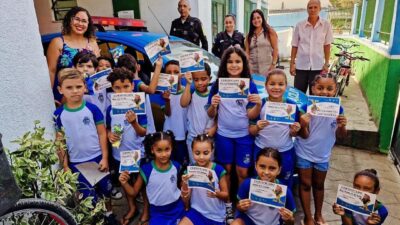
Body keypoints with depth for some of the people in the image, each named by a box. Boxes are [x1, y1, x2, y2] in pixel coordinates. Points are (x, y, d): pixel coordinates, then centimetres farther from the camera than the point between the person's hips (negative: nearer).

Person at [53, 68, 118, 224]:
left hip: (97, 158, 0)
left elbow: (102, 134, -4)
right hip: (76, 163, 0)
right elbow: (60, 141, 1)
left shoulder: (92, 109, -8)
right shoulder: (59, 114, -5)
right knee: (88, 195, 11)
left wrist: (105, 158, -7)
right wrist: (64, 165, 0)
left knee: (105, 188, 17)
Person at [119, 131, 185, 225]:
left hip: (177, 208, 2)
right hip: (158, 212, -1)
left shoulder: (176, 166, -10)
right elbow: (134, 192, -6)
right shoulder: (146, 169, -15)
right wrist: (124, 183, -21)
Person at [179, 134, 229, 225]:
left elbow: (226, 194, -4)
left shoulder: (219, 170, -13)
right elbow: (186, 201, -5)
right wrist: (185, 185, -24)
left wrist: (217, 193, -25)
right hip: (196, 211, 1)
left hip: (216, 216, -1)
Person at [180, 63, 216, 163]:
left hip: (209, 136, 1)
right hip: (193, 137, 0)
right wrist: (188, 84, -25)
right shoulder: (191, 92, -6)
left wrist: (214, 128, -13)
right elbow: (183, 104, -26)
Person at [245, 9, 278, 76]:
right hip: (253, 68, 3)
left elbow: (275, 49, 0)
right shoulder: (249, 35, 14)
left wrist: (273, 65, -9)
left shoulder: (270, 32, 5)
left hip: (267, 68, -2)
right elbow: (247, 52, 8)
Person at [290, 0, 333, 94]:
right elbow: (294, 46, 5)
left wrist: (326, 64, 1)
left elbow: (327, 46, 5)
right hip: (301, 65, 1)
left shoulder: (326, 25, 1)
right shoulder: (299, 25, 1)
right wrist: (292, 63, 2)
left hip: (317, 66, 0)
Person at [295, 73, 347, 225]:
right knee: (305, 184, 11)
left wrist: (342, 126, -24)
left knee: (319, 185, 21)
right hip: (304, 153, -3)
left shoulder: (338, 109, -12)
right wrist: (303, 125, -39)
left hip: (323, 155, 3)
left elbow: (340, 135, -3)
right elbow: (304, 136, -18)